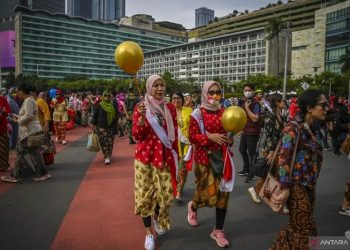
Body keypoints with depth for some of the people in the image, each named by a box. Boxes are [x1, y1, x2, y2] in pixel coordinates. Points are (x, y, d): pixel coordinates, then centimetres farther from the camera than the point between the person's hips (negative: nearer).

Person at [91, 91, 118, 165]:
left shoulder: (113, 106, 9)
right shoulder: (99, 106, 1)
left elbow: (116, 117, 14)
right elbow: (95, 116, 1)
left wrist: (115, 127, 11)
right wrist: (94, 125, -4)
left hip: (111, 127, 3)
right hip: (101, 127, -3)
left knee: (110, 142, 2)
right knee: (104, 142, -6)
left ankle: (108, 156, 14)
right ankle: (106, 157, -1)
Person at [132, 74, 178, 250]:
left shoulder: (170, 108, 3)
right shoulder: (141, 107, -5)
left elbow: (174, 133, 9)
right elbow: (136, 135, -10)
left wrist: (176, 155, 10)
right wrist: (141, 117, -25)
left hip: (165, 156, 2)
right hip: (145, 156, -2)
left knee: (167, 192, 5)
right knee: (146, 193, 5)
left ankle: (157, 216, 39)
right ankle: (148, 232, 24)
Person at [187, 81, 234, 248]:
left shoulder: (224, 112, 5)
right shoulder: (198, 114, -7)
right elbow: (192, 137, -11)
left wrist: (230, 139, -5)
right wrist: (209, 137, -22)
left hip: (221, 156, 4)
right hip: (204, 157, -4)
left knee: (223, 192, 5)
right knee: (208, 192, 1)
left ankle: (218, 230, 21)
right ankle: (193, 206, 39)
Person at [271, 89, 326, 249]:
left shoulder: (310, 128, 8)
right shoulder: (294, 128, -19)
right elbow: (283, 158, -22)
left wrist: (312, 185, 17)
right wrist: (285, 188, -23)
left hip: (309, 185, 8)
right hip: (297, 186, -8)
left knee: (297, 227, 19)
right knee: (305, 229, 4)